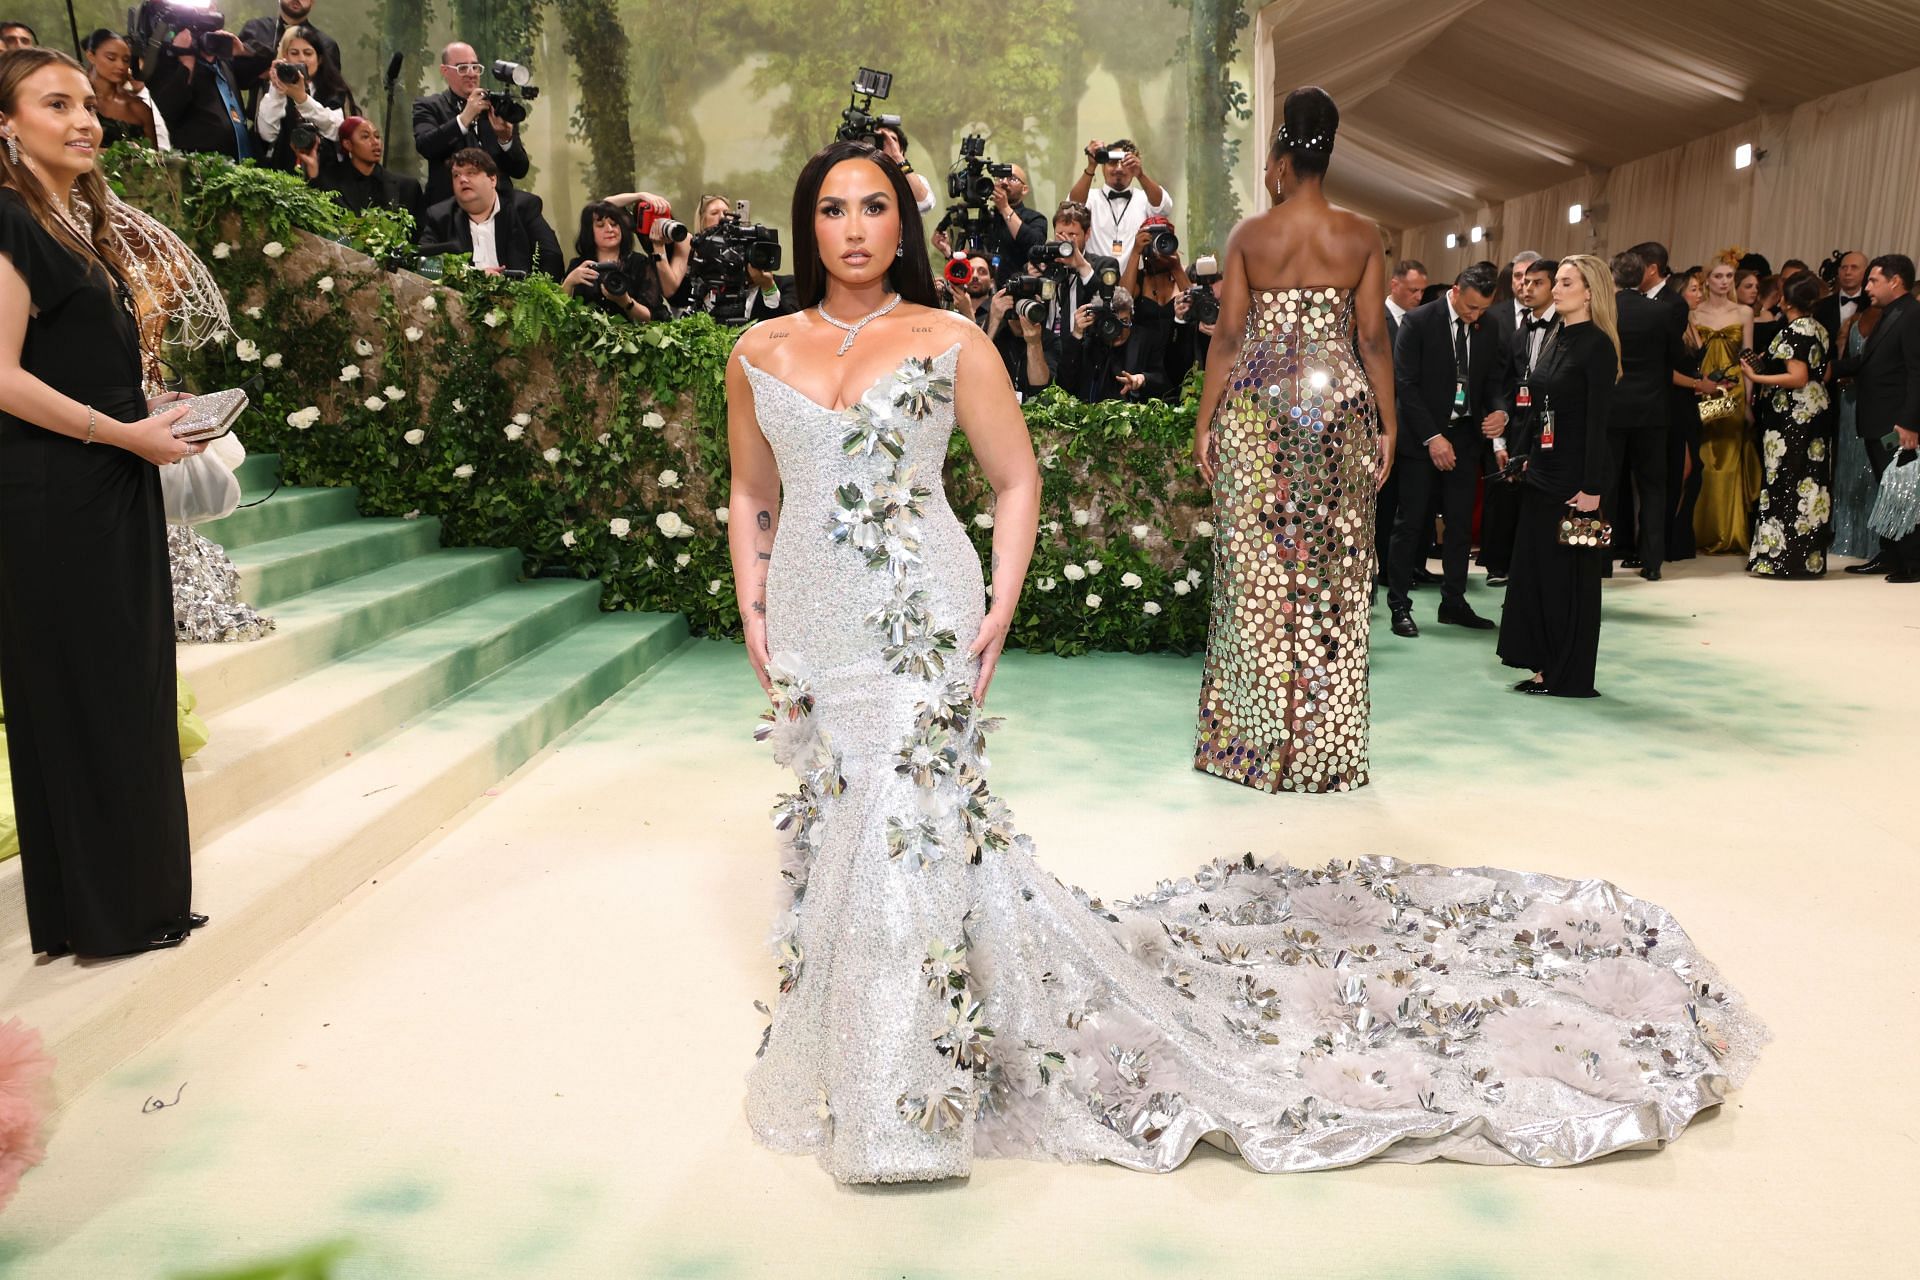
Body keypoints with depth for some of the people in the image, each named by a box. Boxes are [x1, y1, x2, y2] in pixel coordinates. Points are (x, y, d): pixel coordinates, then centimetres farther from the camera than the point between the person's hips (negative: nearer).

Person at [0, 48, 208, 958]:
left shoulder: (79, 222, 15)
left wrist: (153, 416, 9)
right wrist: (126, 434, -14)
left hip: (112, 490, 9)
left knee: (127, 690, 13)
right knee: (79, 697, 0)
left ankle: (135, 887, 25)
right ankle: (99, 909, 13)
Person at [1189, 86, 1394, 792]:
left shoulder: (1248, 236, 1)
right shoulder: (1361, 236, 2)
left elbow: (1228, 335, -1)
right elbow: (1374, 338, 0)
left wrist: (1206, 421, 4)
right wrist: (1388, 425, 5)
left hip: (1257, 403, 0)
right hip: (1339, 400, 1)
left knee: (1258, 564, 5)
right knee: (1333, 571, 6)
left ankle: (1255, 737, 10)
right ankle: (1325, 742, 12)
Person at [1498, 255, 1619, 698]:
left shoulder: (1598, 345, -12)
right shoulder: (1556, 341, 12)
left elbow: (1598, 420, -16)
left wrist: (1591, 487, -19)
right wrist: (1526, 455, 13)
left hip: (1576, 474, -8)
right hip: (1543, 470, 8)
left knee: (1572, 573, 0)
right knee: (1535, 566, 9)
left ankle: (1573, 676, 11)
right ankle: (1545, 666, 19)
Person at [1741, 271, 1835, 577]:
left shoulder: (1794, 331, -14)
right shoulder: (1819, 329, 13)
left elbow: (1798, 378, -20)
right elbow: (1823, 374, 19)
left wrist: (1756, 378, -18)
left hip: (1792, 416, -9)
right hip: (1818, 412, 9)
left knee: (1785, 485, -5)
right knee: (1811, 482, 10)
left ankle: (1782, 558, -3)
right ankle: (1811, 557, 14)